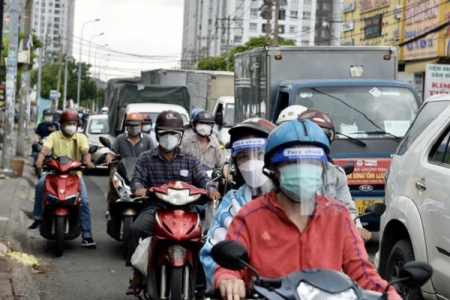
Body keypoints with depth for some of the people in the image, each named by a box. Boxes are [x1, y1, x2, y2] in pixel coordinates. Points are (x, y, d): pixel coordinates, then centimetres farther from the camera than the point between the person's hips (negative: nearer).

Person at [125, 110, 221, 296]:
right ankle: (137, 275, -16)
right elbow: (137, 179, 2)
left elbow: (202, 179, 5)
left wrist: (210, 189, -19)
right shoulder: (146, 159, 13)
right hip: (155, 207, 0)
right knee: (136, 229, -29)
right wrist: (139, 188, -23)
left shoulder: (190, 160, 15)